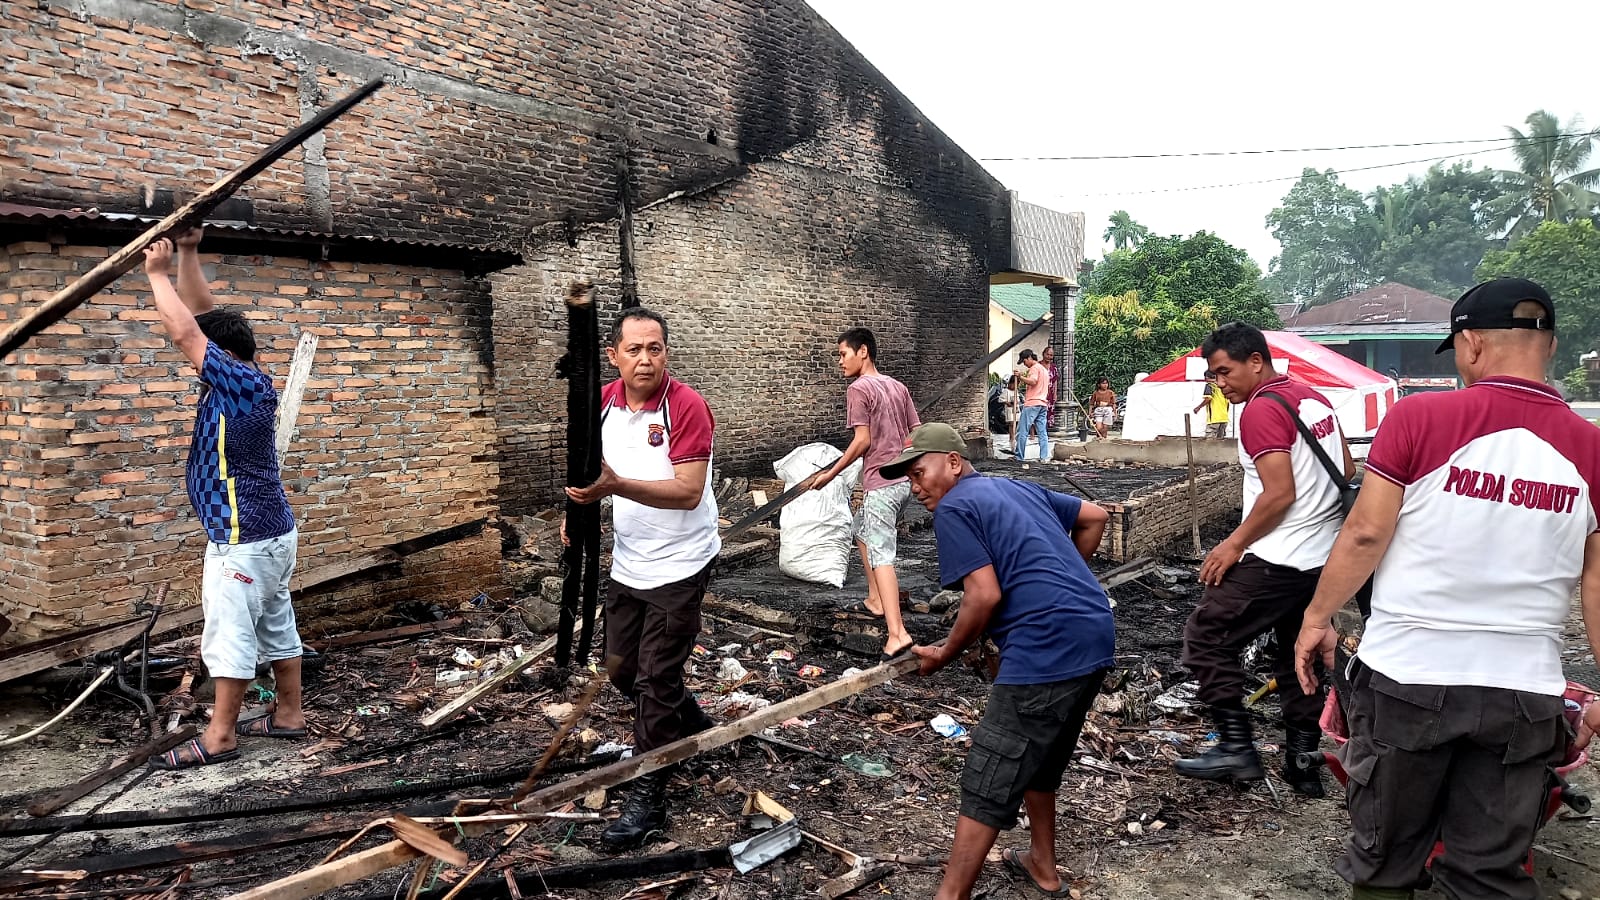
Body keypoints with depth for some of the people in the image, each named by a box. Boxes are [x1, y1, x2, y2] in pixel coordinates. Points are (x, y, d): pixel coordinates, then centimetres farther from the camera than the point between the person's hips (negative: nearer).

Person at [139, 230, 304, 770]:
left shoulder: (240, 383, -16)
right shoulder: (245, 382, 8)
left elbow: (184, 331, -18)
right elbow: (203, 316, 14)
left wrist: (158, 273, -5)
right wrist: (189, 255, 12)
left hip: (243, 541, -10)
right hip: (273, 533, 10)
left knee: (230, 637, -1)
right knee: (277, 627, 15)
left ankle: (219, 738, 9)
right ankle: (288, 714, 24)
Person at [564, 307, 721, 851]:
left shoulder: (687, 407, -19)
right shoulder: (604, 401, 1)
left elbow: (688, 493, -26)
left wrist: (616, 485, -36)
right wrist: (582, 507, -2)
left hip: (679, 566, -7)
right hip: (627, 562, 7)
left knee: (657, 680, -1)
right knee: (622, 671, 18)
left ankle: (647, 797, 15)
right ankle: (697, 727, 44)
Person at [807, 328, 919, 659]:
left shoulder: (858, 389, -9)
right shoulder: (898, 387, 14)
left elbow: (862, 440, -14)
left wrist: (829, 474, -6)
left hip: (881, 484, -9)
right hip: (905, 481, 9)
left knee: (881, 555, -11)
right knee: (862, 530, 27)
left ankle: (897, 633, -20)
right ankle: (876, 599, 31)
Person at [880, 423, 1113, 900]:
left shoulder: (954, 506, -5)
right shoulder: (1020, 488, 20)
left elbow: (985, 595, -14)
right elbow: (1095, 516, 26)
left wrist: (943, 655, -1)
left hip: (1049, 646, -9)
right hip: (1094, 633, 9)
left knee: (988, 780, -1)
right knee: (1038, 757, 26)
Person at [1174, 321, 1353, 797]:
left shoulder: (1262, 408, -14)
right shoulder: (1316, 399, 13)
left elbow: (1280, 493, -20)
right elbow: (1348, 475, 18)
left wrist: (1235, 543, -13)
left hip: (1278, 558, -10)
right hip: (1323, 556, 10)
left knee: (1206, 637, -2)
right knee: (1298, 655, 16)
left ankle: (1237, 747, -2)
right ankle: (1304, 762, 21)